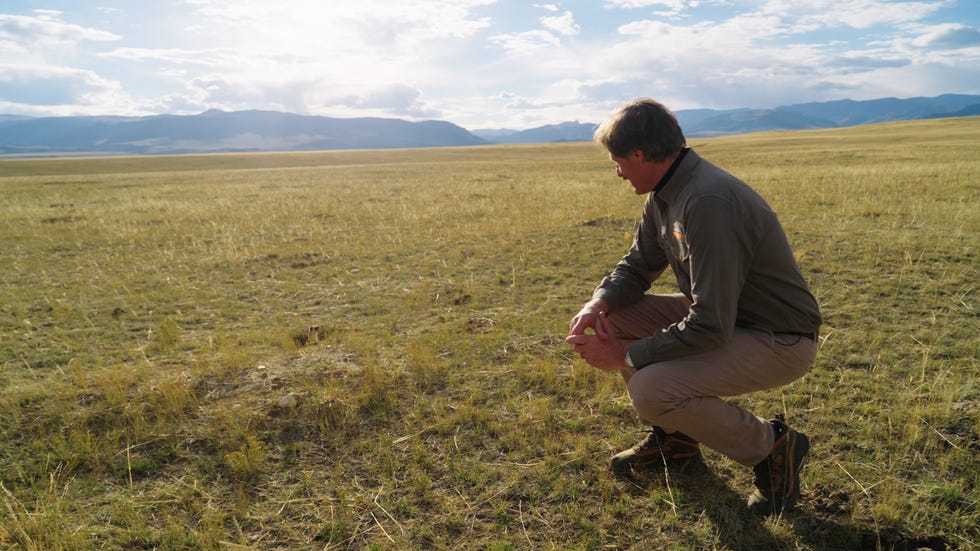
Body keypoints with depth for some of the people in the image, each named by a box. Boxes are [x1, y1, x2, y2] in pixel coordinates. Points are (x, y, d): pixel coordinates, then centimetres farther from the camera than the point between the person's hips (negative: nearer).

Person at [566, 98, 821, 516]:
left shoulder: (708, 201, -29)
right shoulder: (664, 194, 1)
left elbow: (711, 326, -31)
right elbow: (637, 266, 11)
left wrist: (627, 355, -21)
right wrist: (598, 304, -10)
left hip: (781, 342, -9)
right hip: (723, 315, 9)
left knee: (649, 389, -27)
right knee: (613, 316, 1)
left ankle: (770, 447, 0)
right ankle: (675, 438, 15)